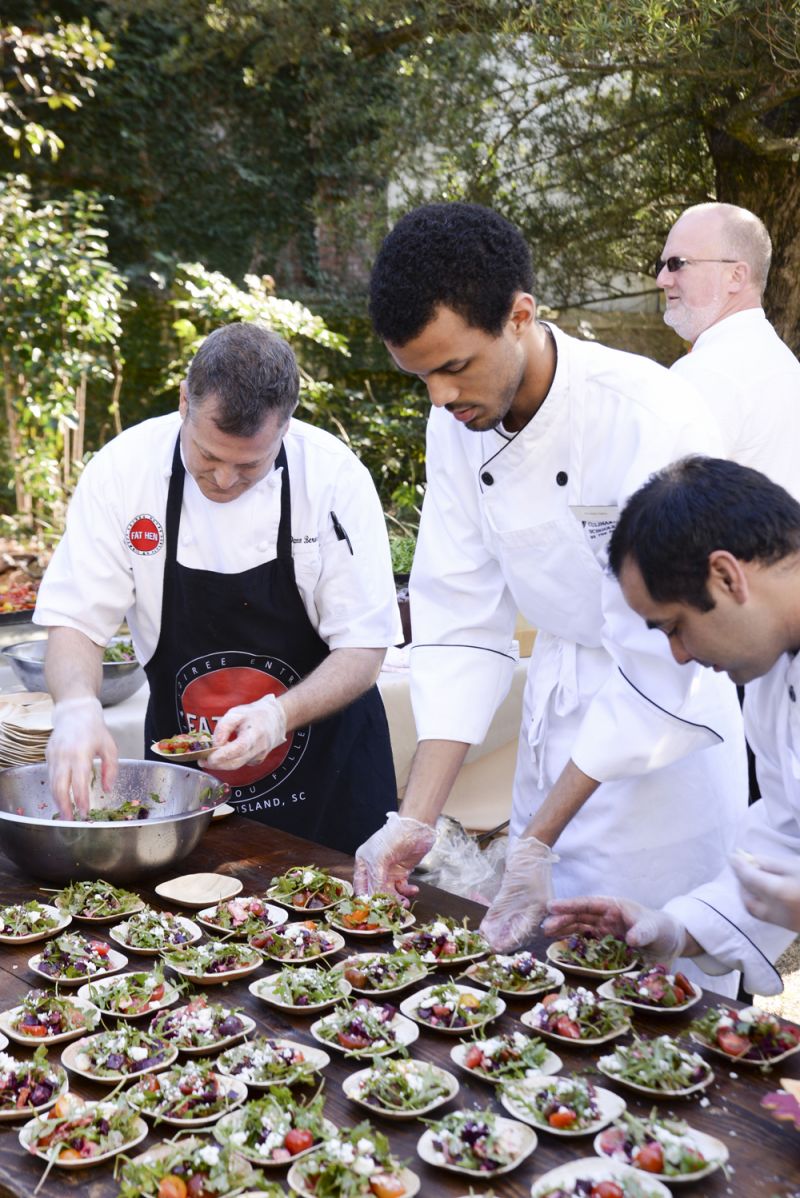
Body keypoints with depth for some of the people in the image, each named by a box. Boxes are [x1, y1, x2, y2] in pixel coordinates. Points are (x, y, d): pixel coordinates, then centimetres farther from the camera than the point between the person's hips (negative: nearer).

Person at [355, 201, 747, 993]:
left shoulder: (651, 421, -28)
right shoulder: (458, 424, -8)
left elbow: (658, 665, -25)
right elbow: (461, 624, -6)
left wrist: (537, 839, -22)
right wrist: (417, 818, -13)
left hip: (669, 718, -6)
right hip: (559, 695, 6)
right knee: (533, 941, 17)